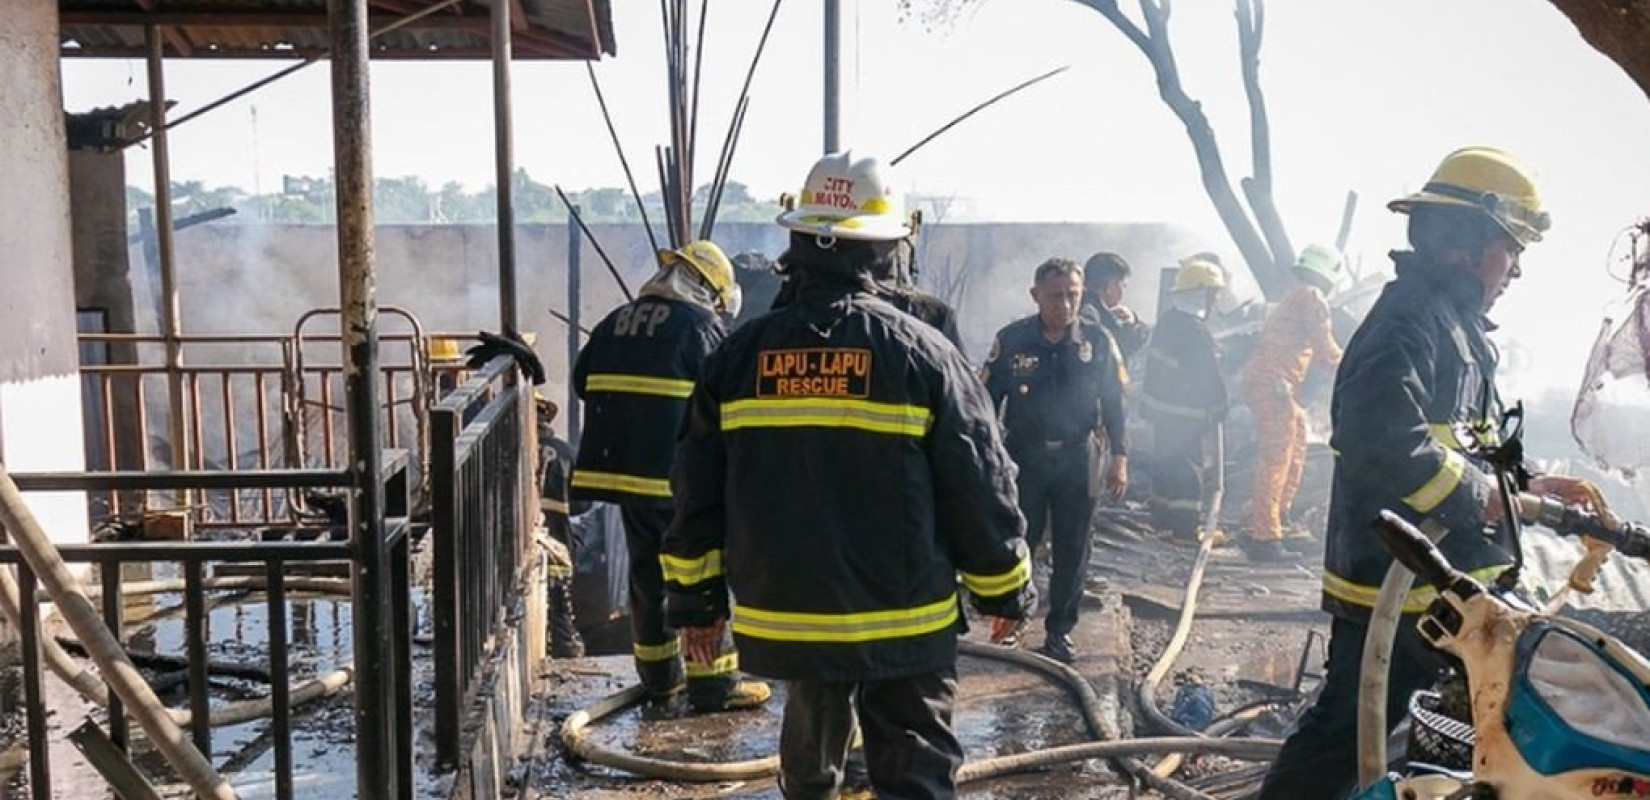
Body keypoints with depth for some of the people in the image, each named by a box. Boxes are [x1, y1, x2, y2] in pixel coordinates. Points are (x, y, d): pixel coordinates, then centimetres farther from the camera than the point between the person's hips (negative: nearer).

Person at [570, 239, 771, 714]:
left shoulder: (615, 323, 13)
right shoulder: (701, 327, -9)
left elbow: (583, 382, 18)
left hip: (622, 471, 7)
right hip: (678, 474, -7)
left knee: (646, 570, 15)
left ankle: (659, 673, 25)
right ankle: (712, 682, 6)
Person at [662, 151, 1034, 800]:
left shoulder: (741, 355, -2)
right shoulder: (920, 352, -11)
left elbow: (698, 493, 2)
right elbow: (980, 490, -7)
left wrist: (697, 599, 13)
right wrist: (1004, 593, 7)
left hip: (784, 615, 4)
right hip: (904, 621, -3)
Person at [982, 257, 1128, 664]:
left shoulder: (1097, 341, -2)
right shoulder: (1012, 340, -6)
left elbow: (1114, 403, 4)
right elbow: (988, 401, 0)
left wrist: (1119, 457, -2)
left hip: (1076, 458, 1)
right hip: (1023, 457, -1)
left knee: (1072, 550, 6)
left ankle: (1060, 631, 19)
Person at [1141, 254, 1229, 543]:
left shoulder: (1168, 320, 3)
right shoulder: (1195, 332, -23)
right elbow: (1208, 376, -17)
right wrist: (1219, 409, -7)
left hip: (1160, 408, 9)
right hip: (1187, 416, -9)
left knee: (1165, 460, 18)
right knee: (1189, 467, 1)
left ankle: (1163, 517, 30)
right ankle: (1187, 529, 8)